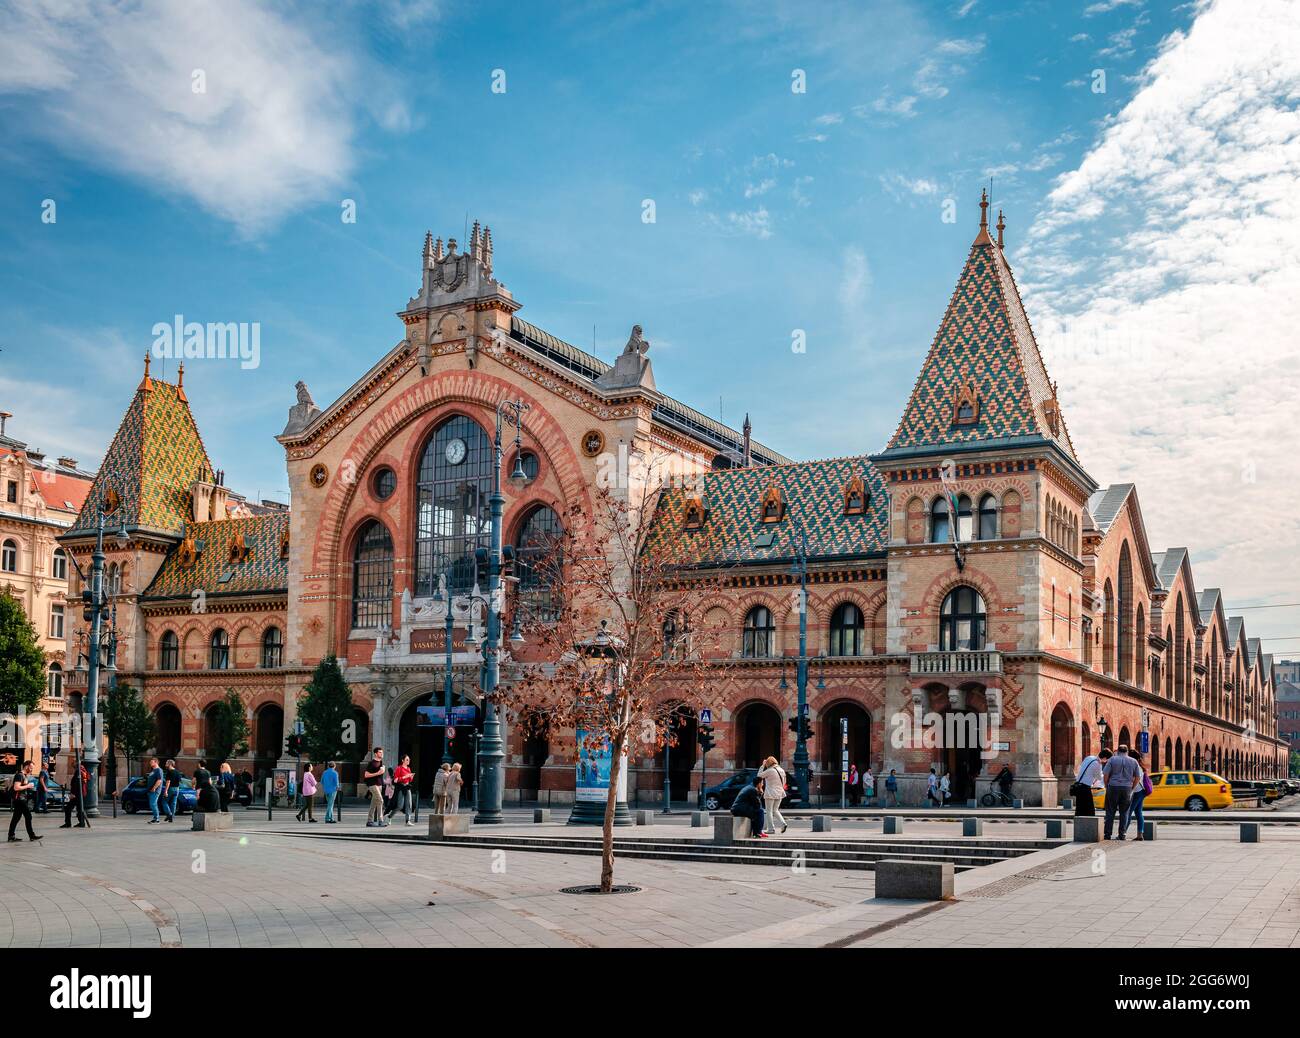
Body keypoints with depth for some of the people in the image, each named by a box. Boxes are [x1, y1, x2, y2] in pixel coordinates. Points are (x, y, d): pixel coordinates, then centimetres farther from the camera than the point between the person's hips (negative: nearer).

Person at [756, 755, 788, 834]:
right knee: (775, 810, 18)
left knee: (769, 811, 3)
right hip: (779, 794, 7)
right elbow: (784, 782, 15)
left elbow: (759, 775, -4)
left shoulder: (769, 771, -14)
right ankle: (783, 824, 0)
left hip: (770, 794, -7)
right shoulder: (782, 770, 7)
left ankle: (771, 829, 0)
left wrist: (763, 766, 1)